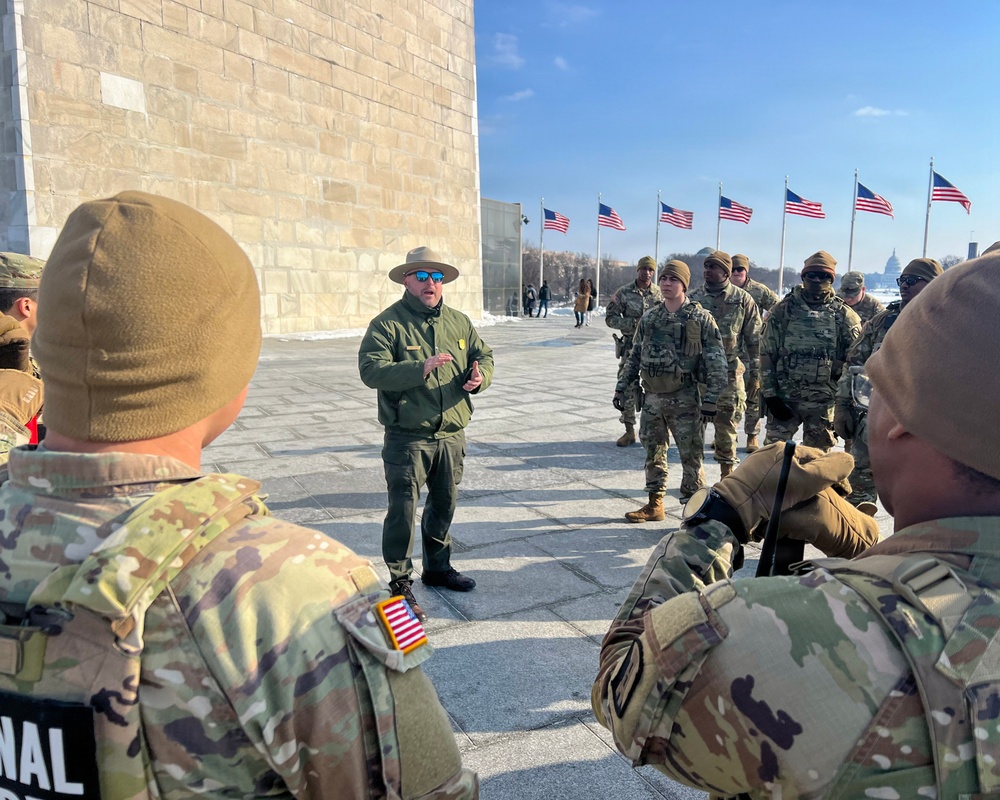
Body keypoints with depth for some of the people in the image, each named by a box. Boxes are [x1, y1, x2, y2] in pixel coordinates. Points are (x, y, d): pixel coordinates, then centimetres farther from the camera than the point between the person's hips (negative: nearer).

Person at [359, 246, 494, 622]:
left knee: (444, 504, 19)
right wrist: (420, 369, -31)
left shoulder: (459, 322, 9)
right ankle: (400, 584, 14)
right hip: (407, 438, -5)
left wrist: (479, 376, -10)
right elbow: (371, 370, -20)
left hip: (450, 434, 6)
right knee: (403, 510, -1)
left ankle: (438, 567, 39)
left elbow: (484, 356, 14)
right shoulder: (387, 323, -9)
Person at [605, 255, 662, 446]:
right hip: (630, 347, 0)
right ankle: (629, 431, 13)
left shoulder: (660, 293, 2)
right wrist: (634, 324, -14)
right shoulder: (624, 293, -1)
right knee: (627, 388, 2)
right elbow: (610, 318, -1)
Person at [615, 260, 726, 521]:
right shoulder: (649, 317, 8)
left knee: (690, 456, 0)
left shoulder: (700, 318, -6)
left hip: (684, 399, -5)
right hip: (652, 397, 5)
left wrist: (711, 399, -14)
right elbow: (635, 356, 15)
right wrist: (622, 387, 13)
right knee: (653, 453, 13)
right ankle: (655, 505, 26)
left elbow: (717, 362, -8)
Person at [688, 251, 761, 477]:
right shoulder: (694, 298, 5)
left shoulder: (743, 300, 0)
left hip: (729, 373, -2)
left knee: (726, 426, 4)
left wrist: (755, 374, -1)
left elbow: (754, 340, 2)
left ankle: (727, 476, 18)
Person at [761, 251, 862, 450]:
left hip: (823, 401, 1)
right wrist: (769, 394, -6)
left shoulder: (844, 315, 2)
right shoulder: (784, 309, 1)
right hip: (784, 397, 0)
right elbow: (767, 354, 0)